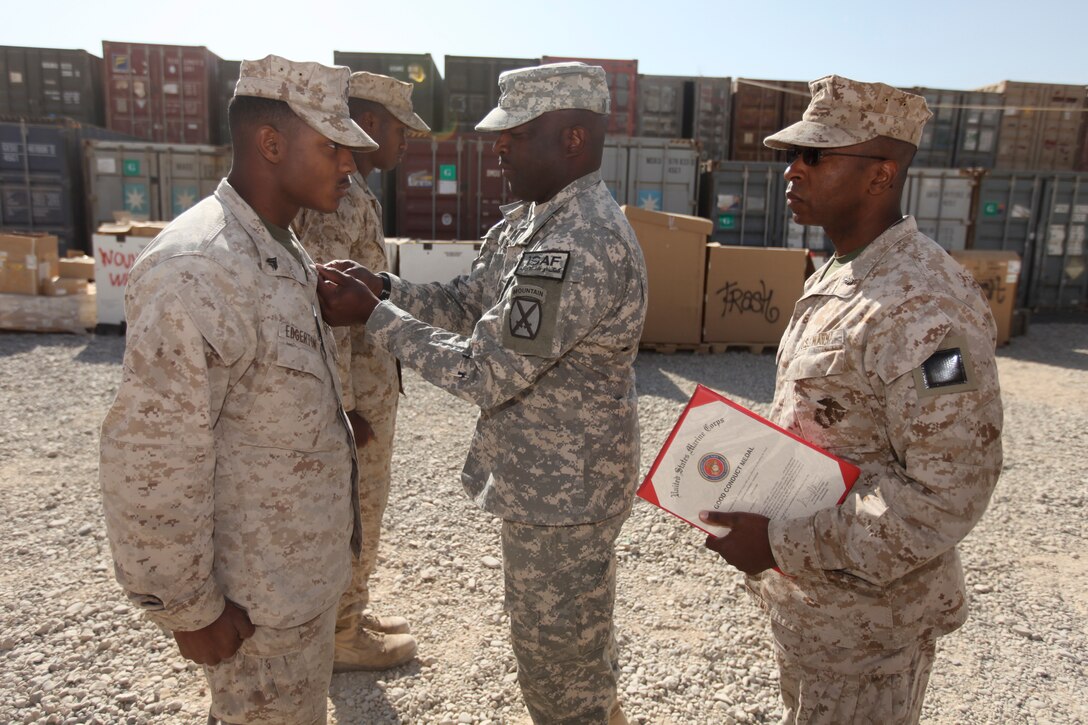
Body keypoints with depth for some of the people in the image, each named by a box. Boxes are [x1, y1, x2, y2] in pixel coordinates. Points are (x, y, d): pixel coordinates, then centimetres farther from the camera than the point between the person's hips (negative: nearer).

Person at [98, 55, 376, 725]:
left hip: (310, 564, 9)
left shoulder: (286, 253, 6)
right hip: (259, 601, -8)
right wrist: (189, 607, -17)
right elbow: (152, 462, -25)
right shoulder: (196, 270, -26)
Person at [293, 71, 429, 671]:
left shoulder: (354, 191, 13)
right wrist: (344, 406, -22)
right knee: (353, 513, 5)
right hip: (355, 391, -10)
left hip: (369, 382, 10)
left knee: (362, 508, 21)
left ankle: (352, 615, 38)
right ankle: (343, 637, 24)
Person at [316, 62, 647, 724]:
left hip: (561, 491, -10)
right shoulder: (527, 222, 4)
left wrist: (374, 315, -20)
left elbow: (484, 372, -29)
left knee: (554, 654, 12)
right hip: (560, 477, 10)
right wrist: (384, 289, -7)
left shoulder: (585, 244, -28)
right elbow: (467, 304, 9)